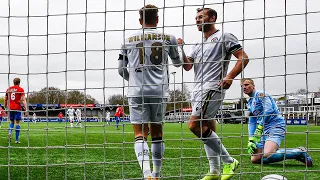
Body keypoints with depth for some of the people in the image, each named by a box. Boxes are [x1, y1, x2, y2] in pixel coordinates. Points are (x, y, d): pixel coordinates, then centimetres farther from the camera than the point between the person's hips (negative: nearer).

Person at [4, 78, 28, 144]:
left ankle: (10, 133, -9)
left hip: (10, 108, 3)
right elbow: (23, 100, -10)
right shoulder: (21, 89, -1)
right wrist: (26, 109, -12)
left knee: (11, 121, 18)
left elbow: (5, 99, 15)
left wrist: (5, 107, 28)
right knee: (17, 123, 2)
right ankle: (17, 140, 1)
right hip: (17, 108, -3)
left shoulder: (9, 89, 11)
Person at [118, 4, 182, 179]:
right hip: (159, 91, 1)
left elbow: (121, 70, 16)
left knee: (140, 134, -2)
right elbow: (177, 63, 25)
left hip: (136, 92, -1)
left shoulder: (128, 40, 9)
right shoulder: (168, 38, 8)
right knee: (157, 133, 12)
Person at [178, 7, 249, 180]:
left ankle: (229, 161, -8)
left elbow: (243, 57, -6)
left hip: (212, 88, -8)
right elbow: (187, 66, 15)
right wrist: (180, 49, 1)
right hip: (198, 89, 8)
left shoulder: (223, 36, -1)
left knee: (194, 125, -17)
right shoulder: (198, 44, 22)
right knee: (206, 130, 8)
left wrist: (229, 77, -17)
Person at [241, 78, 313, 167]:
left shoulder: (260, 94, -4)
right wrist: (251, 140, 9)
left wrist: (259, 129, -23)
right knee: (255, 159, -4)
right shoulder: (250, 103, 22)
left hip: (276, 126, -9)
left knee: (266, 156, -30)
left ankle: (300, 152, -14)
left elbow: (268, 110, -19)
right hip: (265, 130, 9)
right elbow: (251, 122, 22)